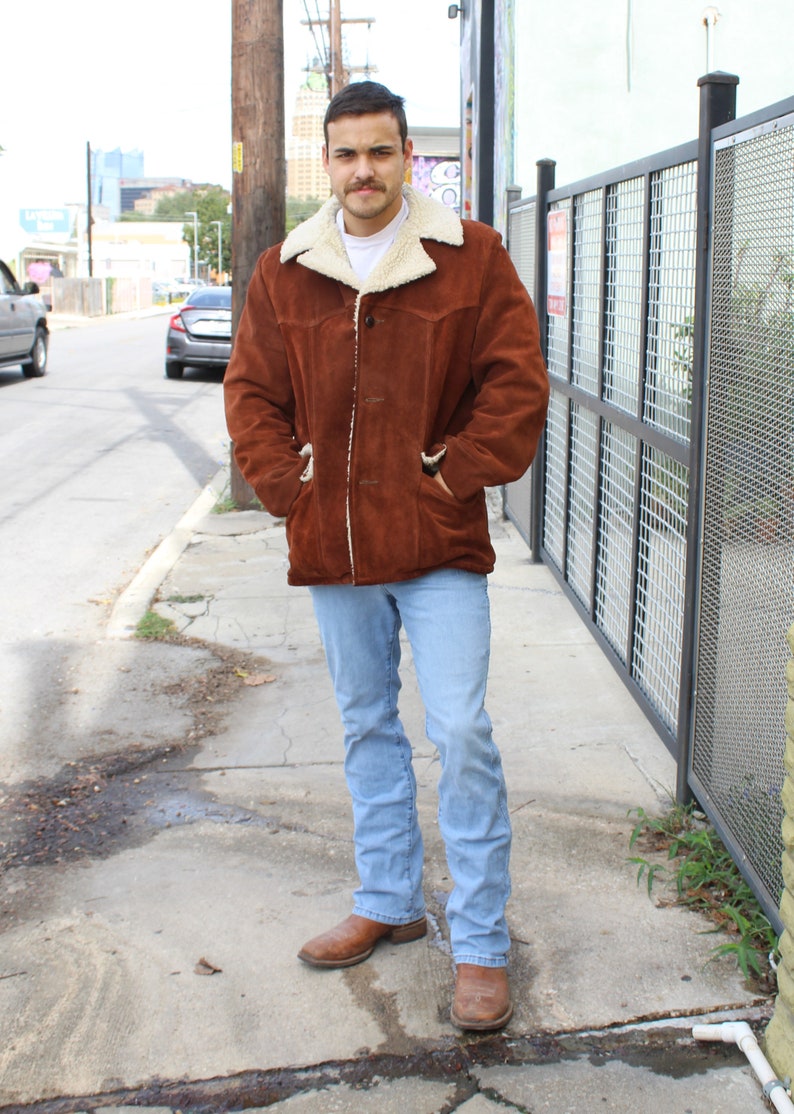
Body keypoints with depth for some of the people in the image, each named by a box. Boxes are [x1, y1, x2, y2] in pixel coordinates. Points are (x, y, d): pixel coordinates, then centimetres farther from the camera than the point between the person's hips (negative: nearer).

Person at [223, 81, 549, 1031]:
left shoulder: (471, 257, -4)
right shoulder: (281, 273, 5)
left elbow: (515, 384, -5)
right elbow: (251, 394, 10)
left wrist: (450, 480, -9)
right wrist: (289, 487, -1)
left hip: (438, 544, -4)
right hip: (332, 548, 4)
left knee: (460, 733, -6)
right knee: (366, 727, 16)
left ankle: (480, 943, 7)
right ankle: (389, 901, 33)